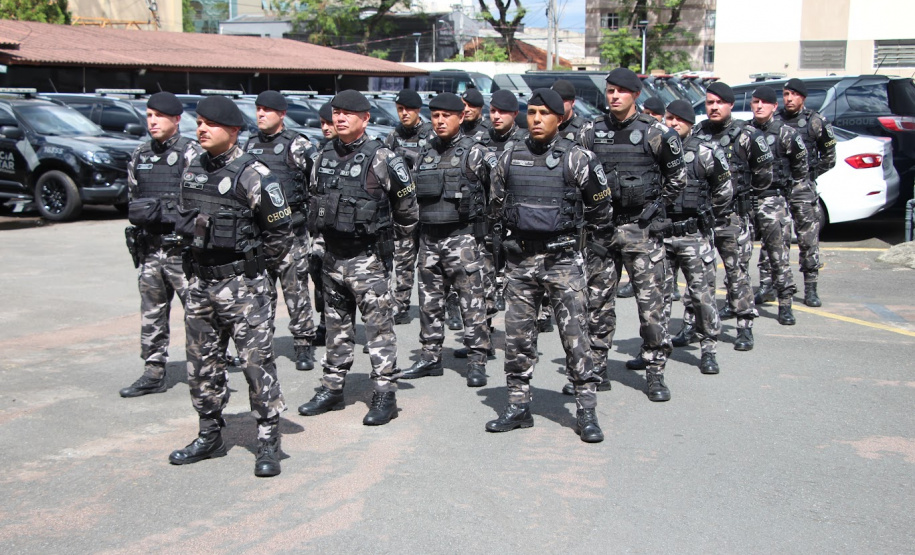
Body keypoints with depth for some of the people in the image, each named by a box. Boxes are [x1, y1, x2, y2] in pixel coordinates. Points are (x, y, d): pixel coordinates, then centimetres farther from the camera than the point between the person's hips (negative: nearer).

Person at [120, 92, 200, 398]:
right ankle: (153, 374, 21)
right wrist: (137, 211, 6)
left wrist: (161, 209, -15)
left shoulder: (191, 153, -6)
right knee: (152, 315, 12)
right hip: (149, 249, 6)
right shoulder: (140, 155, 14)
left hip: (182, 249, -6)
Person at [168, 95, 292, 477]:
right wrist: (200, 263, 16)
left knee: (257, 362, -3)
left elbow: (281, 232, -8)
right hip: (201, 283, 7)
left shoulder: (253, 175, -12)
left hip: (242, 285, -7)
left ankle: (268, 444, 6)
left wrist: (255, 269, -1)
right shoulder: (192, 171, 9)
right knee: (201, 363, 13)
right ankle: (210, 437, 28)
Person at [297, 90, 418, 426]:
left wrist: (403, 231, 8)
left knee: (379, 327, -2)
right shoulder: (324, 157, 7)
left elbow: (406, 197, -3)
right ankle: (332, 388, 25)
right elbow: (313, 196, 22)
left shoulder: (381, 158, -12)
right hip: (332, 256, 7)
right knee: (337, 327, 15)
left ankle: (385, 394, 4)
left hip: (368, 258, -6)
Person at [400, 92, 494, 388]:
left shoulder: (474, 153, -5)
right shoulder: (425, 153, 13)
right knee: (429, 300, 11)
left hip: (461, 237, -6)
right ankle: (431, 357, 21)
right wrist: (414, 230, 16)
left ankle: (477, 360, 3)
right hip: (428, 238, 6)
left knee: (471, 300, -4)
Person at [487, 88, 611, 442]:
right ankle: (518, 407, 18)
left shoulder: (576, 158, -4)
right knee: (517, 336, 7)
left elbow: (599, 203, 7)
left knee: (575, 334, -3)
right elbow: (497, 203, 21)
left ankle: (586, 411, 4)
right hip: (519, 259, 4)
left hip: (562, 259, -3)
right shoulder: (510, 158, 7)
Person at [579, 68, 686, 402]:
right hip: (601, 228, 3)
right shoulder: (591, 133, 6)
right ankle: (595, 367, 19)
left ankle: (655, 372, 8)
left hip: (641, 229, -3)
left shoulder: (655, 133, -2)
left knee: (652, 302, -2)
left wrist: (658, 205, 1)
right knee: (597, 301, 7)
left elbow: (677, 176, 8)